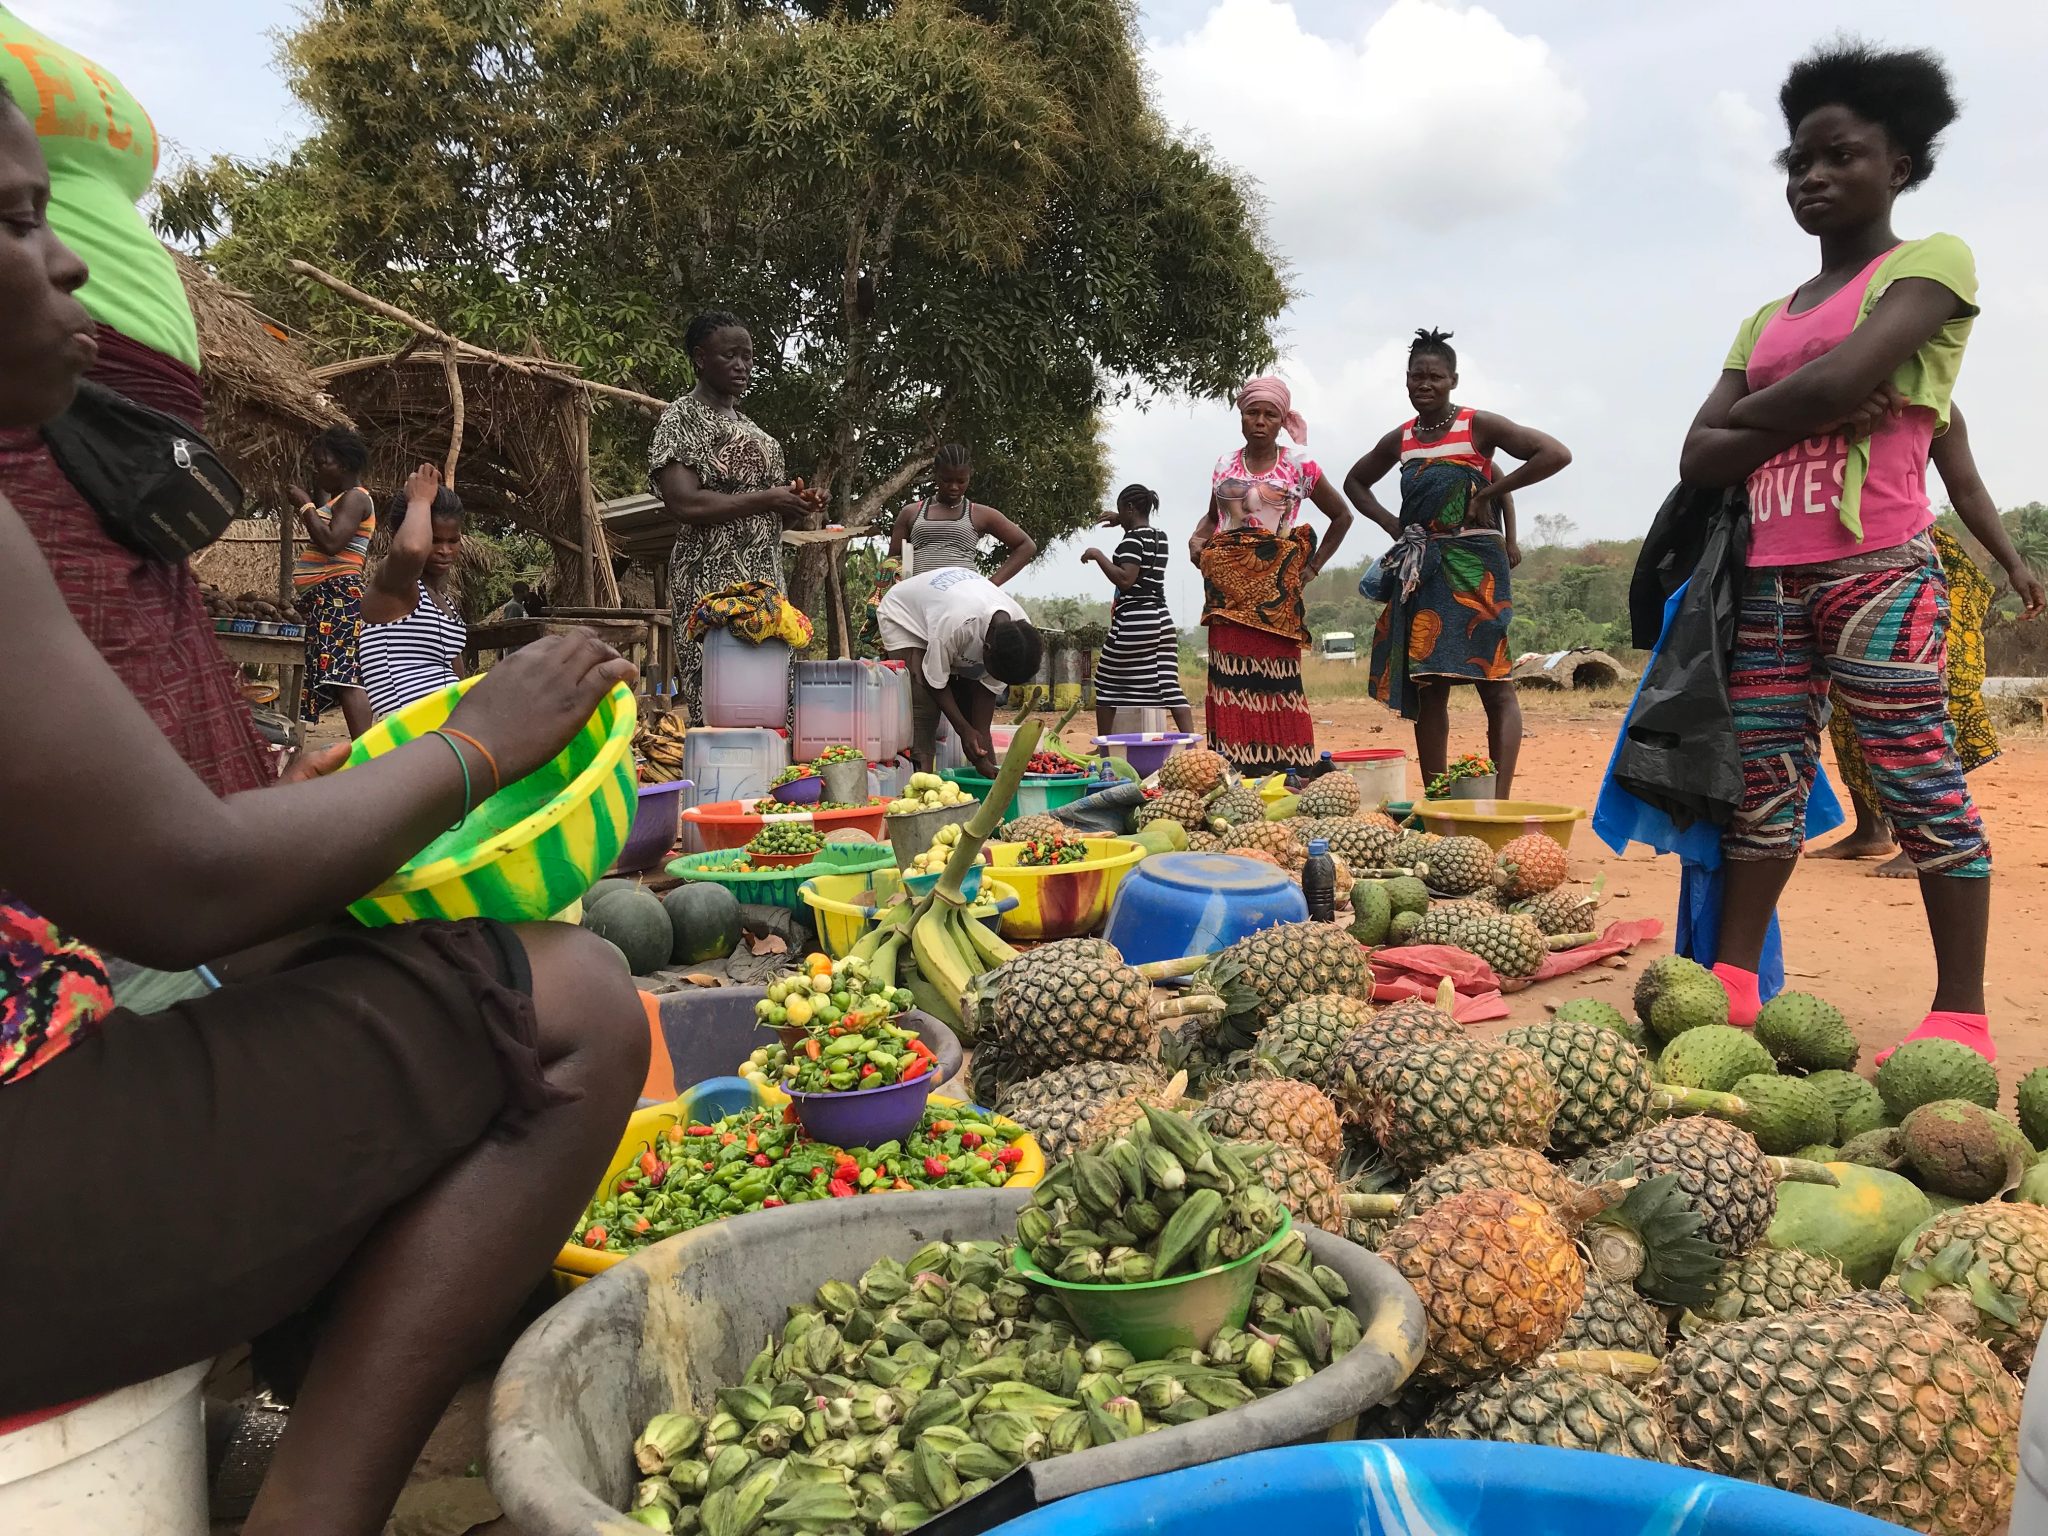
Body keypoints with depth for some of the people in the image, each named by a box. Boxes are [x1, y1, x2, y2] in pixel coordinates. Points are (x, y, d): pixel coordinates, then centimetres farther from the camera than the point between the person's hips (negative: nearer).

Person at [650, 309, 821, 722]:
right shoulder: (682, 417, -1)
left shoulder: (745, 425, 23)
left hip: (765, 577, 8)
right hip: (713, 579, -8)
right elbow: (685, 504, -16)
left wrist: (793, 504, 8)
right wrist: (767, 499, -11)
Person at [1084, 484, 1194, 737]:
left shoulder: (1132, 539, -10)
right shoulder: (1161, 538, 14)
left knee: (1106, 681, 8)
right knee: (1169, 684, 1)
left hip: (1134, 620, -7)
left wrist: (1097, 555, -13)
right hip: (1162, 618, 7)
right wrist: (1122, 522, 38)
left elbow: (1125, 579, -21)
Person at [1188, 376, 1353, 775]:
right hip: (1227, 587, 2)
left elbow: (1341, 516, 14)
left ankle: (1288, 772, -4)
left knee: (1277, 679, -7)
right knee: (1230, 678, -4)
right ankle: (1237, 774, -3)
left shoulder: (1299, 465, 5)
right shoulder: (1224, 465, 13)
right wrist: (1197, 539, 5)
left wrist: (1312, 567, 6)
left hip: (1275, 588, -2)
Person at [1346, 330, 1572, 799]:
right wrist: (1391, 523, 12)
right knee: (1426, 688, 5)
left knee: (1495, 683, -10)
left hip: (1474, 566, -5)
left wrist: (1489, 493, -11)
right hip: (1419, 571, 6)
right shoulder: (1399, 440, 13)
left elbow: (1556, 454, -10)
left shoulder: (1478, 426, -3)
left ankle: (1499, 802, -12)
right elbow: (1355, 483, 29)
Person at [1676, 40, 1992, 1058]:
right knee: (1763, 781, 4)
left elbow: (1841, 380, -15)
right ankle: (1733, 981, 7)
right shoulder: (1766, 321, 20)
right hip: (1769, 576, 6)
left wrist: (1742, 414, 2)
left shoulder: (1931, 265, 4)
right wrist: (1808, 419, -7)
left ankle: (1961, 1012, -1)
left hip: (1877, 569, -6)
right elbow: (1700, 460, 8)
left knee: (1917, 779, -6)